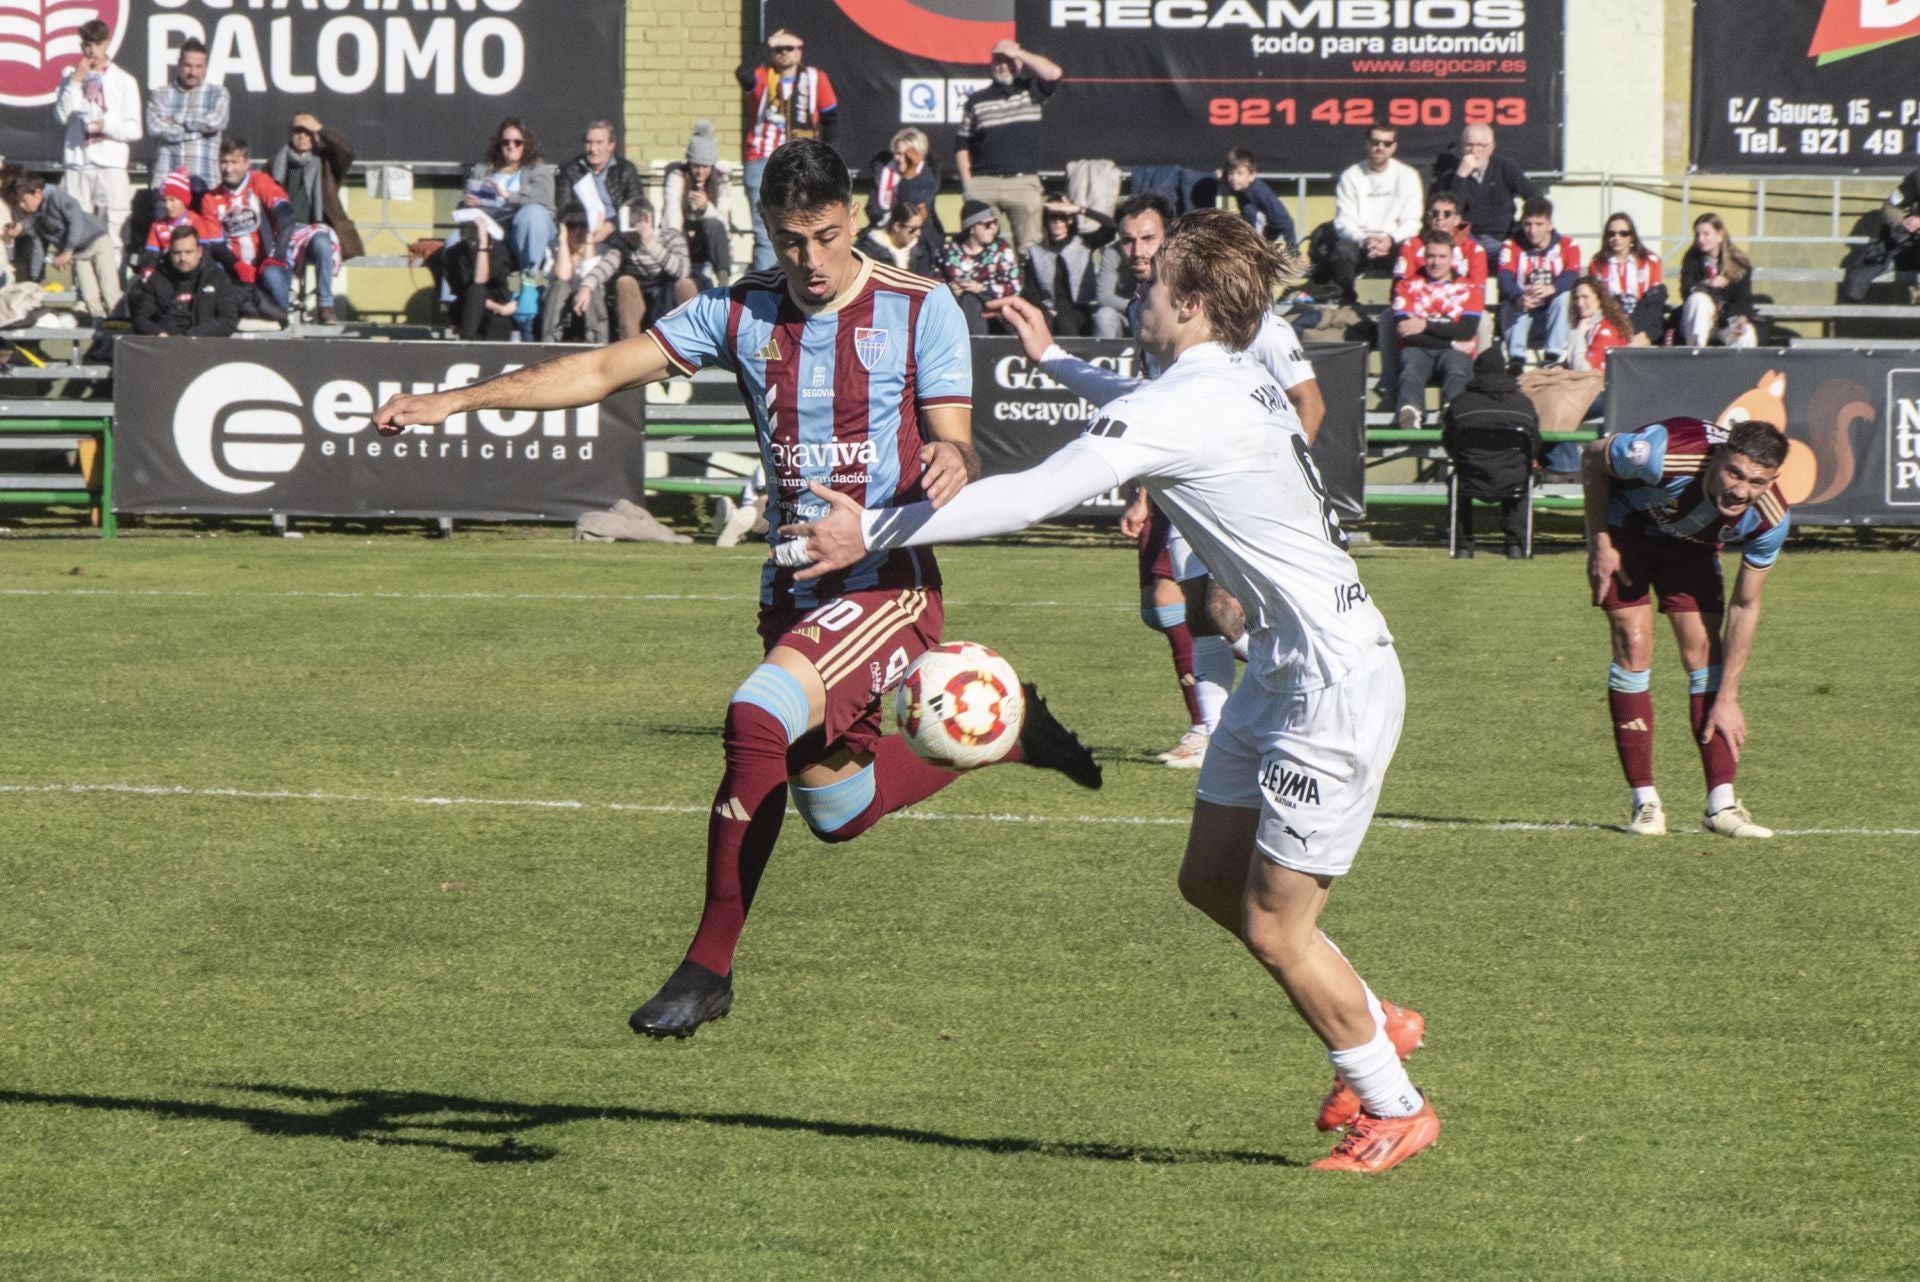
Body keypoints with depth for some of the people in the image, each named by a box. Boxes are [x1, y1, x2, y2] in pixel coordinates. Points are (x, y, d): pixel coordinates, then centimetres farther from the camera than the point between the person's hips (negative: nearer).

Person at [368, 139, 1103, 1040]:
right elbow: (606, 371, 4)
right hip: (795, 588, 6)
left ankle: (709, 965, -19)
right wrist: (454, 400, -3)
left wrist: (951, 466, -36)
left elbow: (954, 448, -10)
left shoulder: (920, 312, -7)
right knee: (835, 808, 11)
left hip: (889, 582, -6)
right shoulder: (741, 313, 4)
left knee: (759, 716, -28)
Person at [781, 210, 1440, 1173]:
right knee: (1211, 881, 16)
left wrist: (873, 532, -20)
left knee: (1274, 928, -3)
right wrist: (1052, 358, 44)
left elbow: (1029, 498, -24)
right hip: (1285, 668, 10)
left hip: (1336, 683, -10)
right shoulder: (1238, 386, 10)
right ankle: (1371, 1022, 31)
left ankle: (1395, 1108, 12)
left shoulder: (1185, 407, -19)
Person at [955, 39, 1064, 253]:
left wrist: (1018, 53, -6)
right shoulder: (977, 100, 10)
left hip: (1023, 181, -1)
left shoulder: (1032, 92, 8)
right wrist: (967, 183, 1)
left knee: (1030, 247, -6)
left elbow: (1053, 73, -13)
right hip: (983, 184, 1)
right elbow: (962, 145, 11)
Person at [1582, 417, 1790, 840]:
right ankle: (1645, 804, -8)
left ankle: (1721, 805, -4)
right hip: (1625, 525, -3)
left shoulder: (1770, 518, -29)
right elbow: (1593, 458, -19)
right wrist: (1598, 544, -18)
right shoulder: (1667, 454, -41)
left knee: (1704, 650, -8)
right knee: (1634, 648, -13)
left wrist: (1727, 698, -14)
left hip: (1690, 542, 3)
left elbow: (1745, 605, -16)